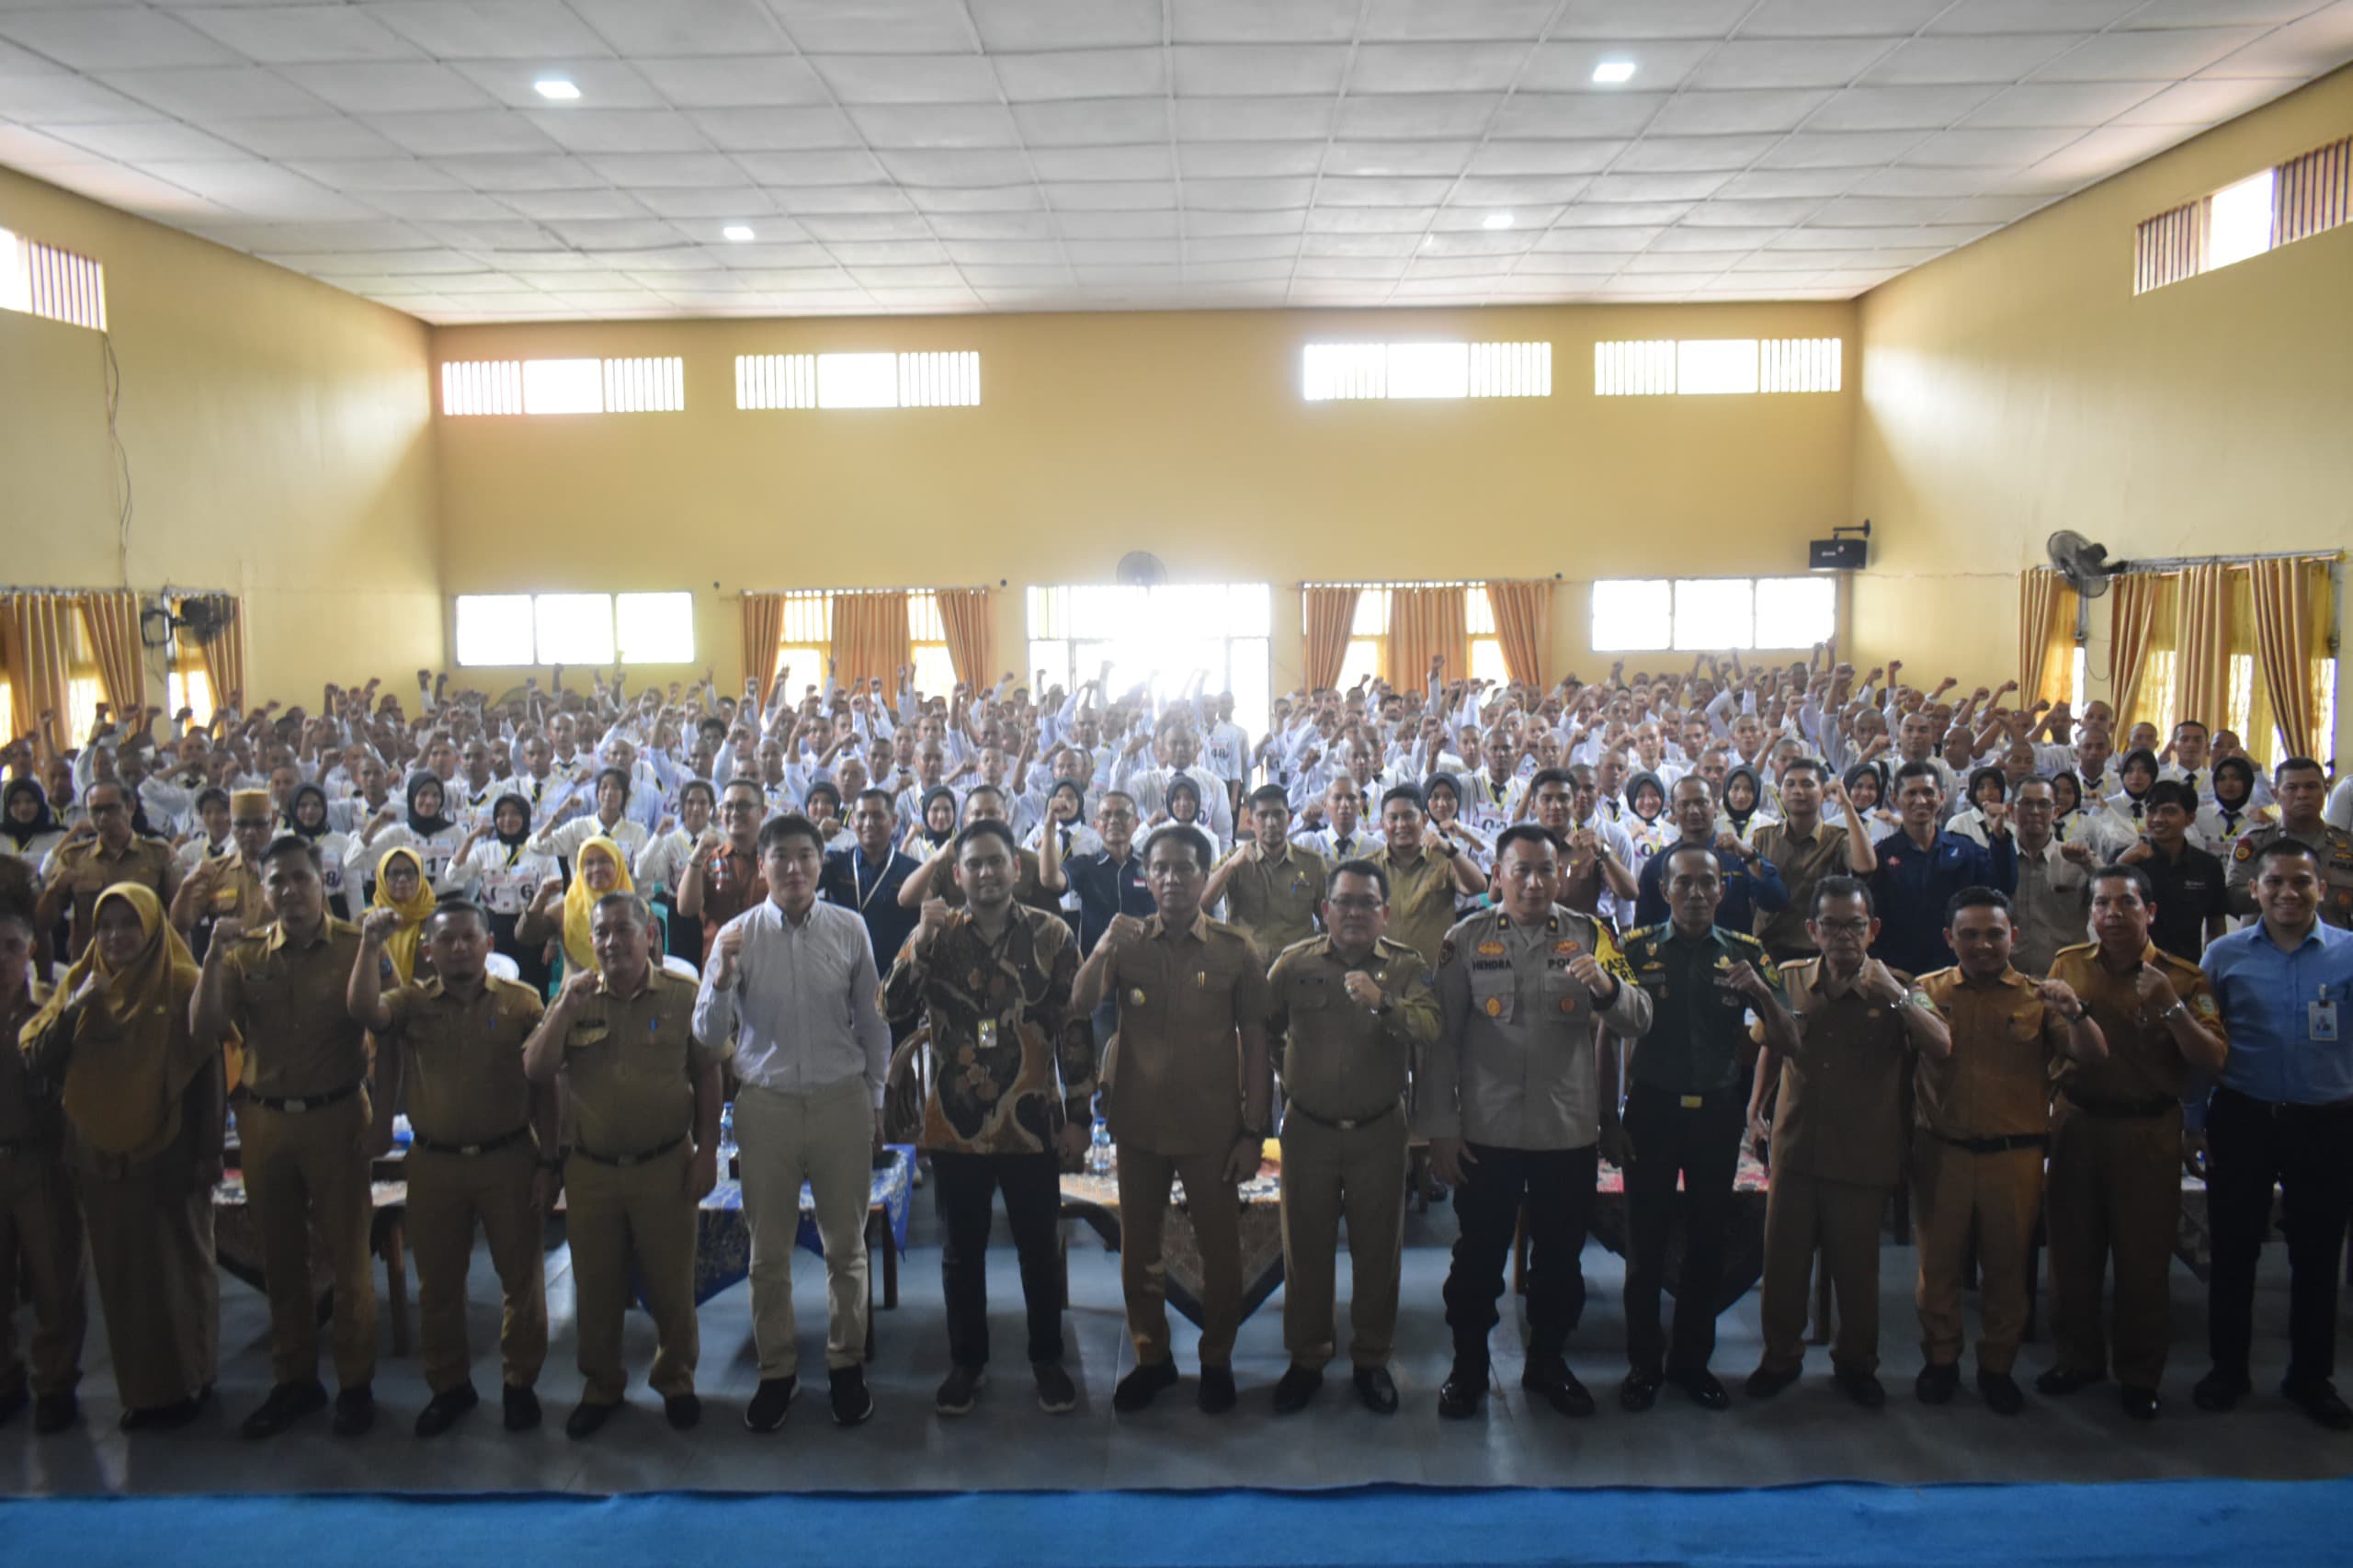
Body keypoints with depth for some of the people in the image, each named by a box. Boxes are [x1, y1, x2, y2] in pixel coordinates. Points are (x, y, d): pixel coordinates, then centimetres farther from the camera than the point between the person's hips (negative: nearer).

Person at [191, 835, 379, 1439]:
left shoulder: (355, 947, -6)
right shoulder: (245, 953, 3)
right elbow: (205, 1031, -6)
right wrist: (214, 957, -14)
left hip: (335, 1117, -3)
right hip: (264, 1119, 4)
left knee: (348, 1256, 6)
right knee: (280, 1259, 15)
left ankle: (355, 1383, 20)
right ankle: (293, 1380, 30)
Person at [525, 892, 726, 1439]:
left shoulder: (683, 996, -3)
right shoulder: (575, 998, 3)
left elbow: (707, 1078, 1)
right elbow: (536, 1071, -5)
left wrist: (707, 1152, -3)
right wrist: (567, 1007, -17)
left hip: (665, 1167, -2)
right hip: (590, 1169, 2)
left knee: (671, 1283, 9)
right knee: (596, 1286, 14)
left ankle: (676, 1379, 30)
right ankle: (600, 1386, 33)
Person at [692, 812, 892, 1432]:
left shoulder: (849, 929, -4)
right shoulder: (737, 935, -4)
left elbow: (871, 1024, 5)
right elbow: (709, 1036, -4)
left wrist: (875, 1103, 9)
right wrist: (723, 980, -22)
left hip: (841, 1101, 0)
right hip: (766, 1103, 0)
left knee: (846, 1245, 13)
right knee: (768, 1252, 12)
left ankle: (846, 1363, 32)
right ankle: (776, 1371, 30)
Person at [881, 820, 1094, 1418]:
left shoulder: (1052, 935, -3)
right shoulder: (936, 934, 2)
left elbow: (1074, 1027, -2)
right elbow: (891, 1004, -10)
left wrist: (1079, 1114, -3)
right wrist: (924, 940, -21)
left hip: (1032, 1122, -1)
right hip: (956, 1122, 1)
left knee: (1040, 1247, 11)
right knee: (962, 1250, 14)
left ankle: (1047, 1359, 29)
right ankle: (967, 1361, 31)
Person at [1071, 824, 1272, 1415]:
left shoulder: (1235, 951, -3)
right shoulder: (1128, 944, 2)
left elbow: (1255, 1044, -1)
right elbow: (1079, 1008, -10)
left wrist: (1253, 1130, -4)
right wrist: (1104, 947, -25)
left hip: (1212, 1128, -2)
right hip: (1139, 1123, 2)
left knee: (1220, 1248, 9)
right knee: (1137, 1247, 13)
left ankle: (1217, 1361, 28)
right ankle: (1151, 1357, 31)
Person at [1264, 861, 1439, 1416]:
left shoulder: (1405, 966, -4)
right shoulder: (1293, 962, -2)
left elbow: (1429, 1031, -20)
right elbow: (1263, 1031, 7)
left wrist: (1382, 1003, -36)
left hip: (1379, 1130, 0)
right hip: (1308, 1128, 0)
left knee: (1379, 1247, 11)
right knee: (1305, 1246, 10)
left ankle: (1372, 1359, 29)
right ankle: (1306, 1360, 27)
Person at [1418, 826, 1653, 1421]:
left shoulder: (1590, 936, 1)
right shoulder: (1466, 940, -1)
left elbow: (1638, 1021, -8)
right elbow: (1442, 1038, -1)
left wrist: (1606, 986, -30)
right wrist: (1441, 1129, -4)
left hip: (1570, 1132, 1)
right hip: (1486, 1133, -1)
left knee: (1560, 1258, 16)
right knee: (1478, 1257, 11)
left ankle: (1547, 1361, 36)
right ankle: (1468, 1365, 29)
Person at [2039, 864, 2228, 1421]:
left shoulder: (2182, 977, -5)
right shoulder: (2067, 964, 2)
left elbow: (2214, 1062, -13)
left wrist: (2171, 1008, -24)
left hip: (2148, 1131, -2)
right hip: (2076, 1123, 3)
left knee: (2144, 1257, 7)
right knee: (2072, 1249, 12)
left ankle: (2140, 1375, 24)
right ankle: (2077, 1357, 30)